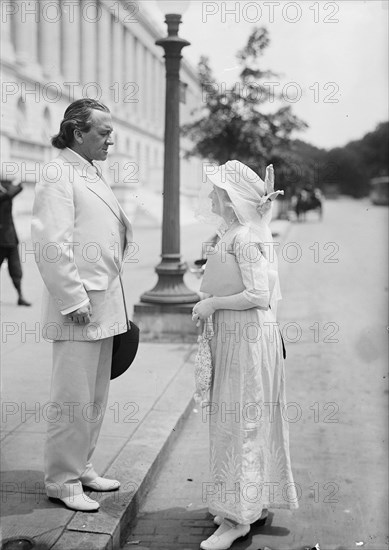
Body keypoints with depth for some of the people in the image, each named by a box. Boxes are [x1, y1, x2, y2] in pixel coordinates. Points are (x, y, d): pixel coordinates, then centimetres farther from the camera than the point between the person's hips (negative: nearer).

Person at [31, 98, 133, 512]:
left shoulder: (92, 174, 18)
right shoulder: (58, 174, -11)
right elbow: (51, 245, -19)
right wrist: (73, 300, -20)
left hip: (104, 305, 9)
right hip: (77, 308, -9)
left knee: (95, 397, 15)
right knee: (73, 399, -1)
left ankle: (80, 467, 29)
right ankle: (62, 481, 13)